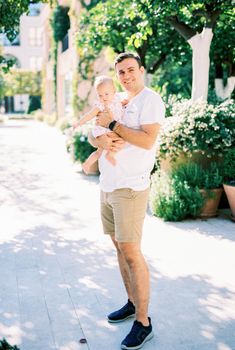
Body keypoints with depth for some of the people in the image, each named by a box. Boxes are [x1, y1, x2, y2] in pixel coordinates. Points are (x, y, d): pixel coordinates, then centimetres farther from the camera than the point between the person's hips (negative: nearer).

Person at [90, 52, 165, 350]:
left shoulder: (150, 100, -7)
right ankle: (132, 303, 28)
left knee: (131, 252, -8)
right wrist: (102, 140, -12)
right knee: (119, 246, 14)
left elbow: (148, 140, -21)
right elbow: (92, 134, 11)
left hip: (130, 188, -8)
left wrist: (112, 125, -14)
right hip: (107, 184, 8)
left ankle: (143, 322, 3)